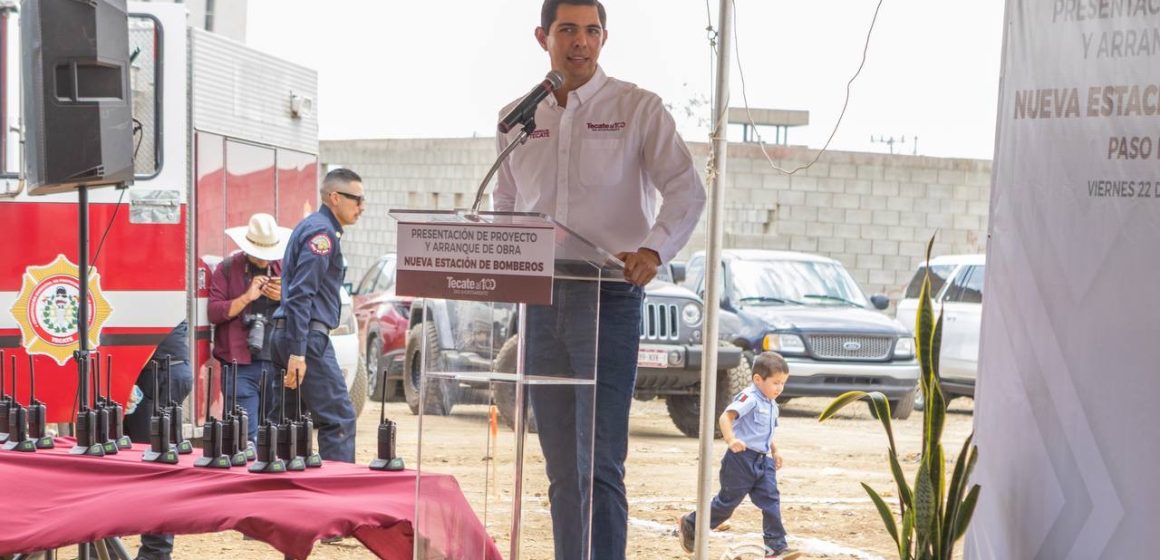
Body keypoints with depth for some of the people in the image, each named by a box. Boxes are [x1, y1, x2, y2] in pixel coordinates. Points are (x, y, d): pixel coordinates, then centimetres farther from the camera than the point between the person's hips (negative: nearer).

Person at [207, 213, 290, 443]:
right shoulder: (228, 269, 4)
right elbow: (214, 312, -5)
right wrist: (247, 297, -14)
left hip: (278, 364, 3)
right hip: (241, 365, -3)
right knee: (246, 437, -8)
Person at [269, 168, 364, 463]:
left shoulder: (311, 227, 21)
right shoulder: (322, 232, -11)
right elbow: (301, 295, -20)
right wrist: (297, 352, -24)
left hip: (286, 335, 10)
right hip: (307, 338, -10)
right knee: (339, 418, -10)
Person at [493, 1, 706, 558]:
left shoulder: (638, 108, 0)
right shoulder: (517, 118, 12)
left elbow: (686, 189, -7)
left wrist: (653, 249, -25)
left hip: (608, 297, -5)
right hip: (539, 300, 5)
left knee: (599, 466, -12)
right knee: (561, 468, 9)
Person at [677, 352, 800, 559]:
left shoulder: (772, 405, 14)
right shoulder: (749, 398, -16)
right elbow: (725, 417, -28)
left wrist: (774, 451, 26)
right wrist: (731, 440, -41)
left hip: (763, 460, 8)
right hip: (742, 459, -8)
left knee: (771, 501, -2)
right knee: (728, 501, 3)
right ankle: (689, 524, 22)